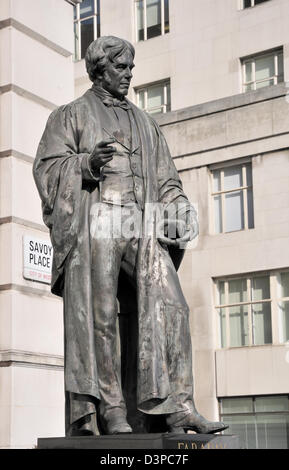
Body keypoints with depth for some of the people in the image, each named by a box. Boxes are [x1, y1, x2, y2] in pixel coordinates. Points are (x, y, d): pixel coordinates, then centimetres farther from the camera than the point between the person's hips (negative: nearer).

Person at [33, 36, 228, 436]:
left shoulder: (143, 123, 29)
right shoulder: (70, 115, 17)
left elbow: (165, 179, 24)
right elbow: (47, 167, 4)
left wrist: (180, 209, 4)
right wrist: (86, 163, -15)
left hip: (142, 229, 4)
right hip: (94, 225, -4)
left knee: (168, 308, -13)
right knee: (100, 315, -12)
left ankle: (176, 407, -16)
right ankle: (110, 411, -10)